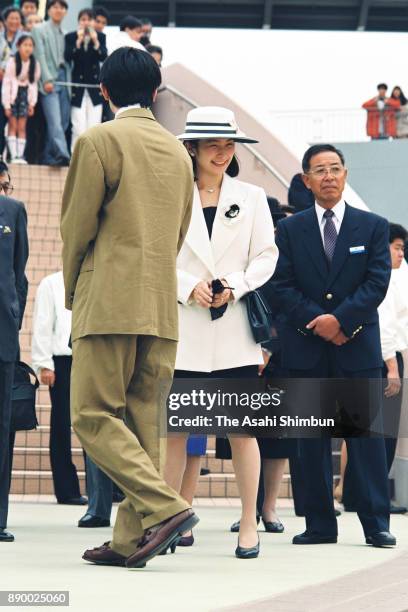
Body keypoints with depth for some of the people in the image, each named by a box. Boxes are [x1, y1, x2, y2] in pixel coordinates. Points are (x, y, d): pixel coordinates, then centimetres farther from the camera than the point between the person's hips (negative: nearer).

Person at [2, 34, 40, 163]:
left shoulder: (35, 64, -3)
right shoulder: (12, 62, -14)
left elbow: (34, 83, 5)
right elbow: (6, 83, -11)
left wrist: (32, 103, 2)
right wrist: (6, 104, -13)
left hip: (25, 94, 3)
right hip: (13, 94, -3)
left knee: (22, 127, 0)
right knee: (13, 126, -3)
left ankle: (20, 155, -1)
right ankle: (13, 155, -5)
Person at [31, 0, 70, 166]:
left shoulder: (64, 34, 17)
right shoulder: (39, 30, 5)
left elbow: (65, 58, 13)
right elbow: (40, 56, -4)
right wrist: (47, 80, -13)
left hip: (63, 78, 5)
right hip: (49, 81, -5)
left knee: (62, 122, 2)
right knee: (55, 121, -17)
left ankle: (48, 157, 7)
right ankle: (62, 154, -29)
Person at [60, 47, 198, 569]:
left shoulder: (98, 141, -4)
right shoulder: (178, 152, 16)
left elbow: (77, 226, -4)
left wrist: (73, 292, 11)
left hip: (109, 303, -7)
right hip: (163, 308, 7)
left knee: (94, 416, -5)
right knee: (141, 421, 7)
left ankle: (165, 507, -19)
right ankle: (130, 540, 5)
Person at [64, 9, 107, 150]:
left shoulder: (100, 37, 6)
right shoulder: (71, 37, 2)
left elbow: (104, 58, -4)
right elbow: (68, 57, -9)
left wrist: (96, 42, -17)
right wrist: (79, 41, -17)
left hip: (95, 85, 2)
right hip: (77, 84, -2)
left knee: (94, 127, -2)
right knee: (79, 128, -9)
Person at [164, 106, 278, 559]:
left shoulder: (251, 197, 10)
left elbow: (266, 257, 7)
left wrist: (235, 286, -8)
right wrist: (188, 287, -12)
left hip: (235, 325, 1)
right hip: (182, 327, 0)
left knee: (242, 428, -2)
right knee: (174, 427, 1)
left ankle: (249, 525, 4)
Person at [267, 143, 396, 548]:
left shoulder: (373, 226, 7)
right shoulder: (290, 229, 9)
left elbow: (377, 283, -2)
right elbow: (280, 286, 1)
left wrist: (340, 318, -14)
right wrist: (316, 321, -11)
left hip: (358, 345, -1)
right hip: (306, 348, 1)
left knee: (366, 433, -3)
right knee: (311, 438, 3)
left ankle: (376, 524, -1)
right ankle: (320, 524, 8)